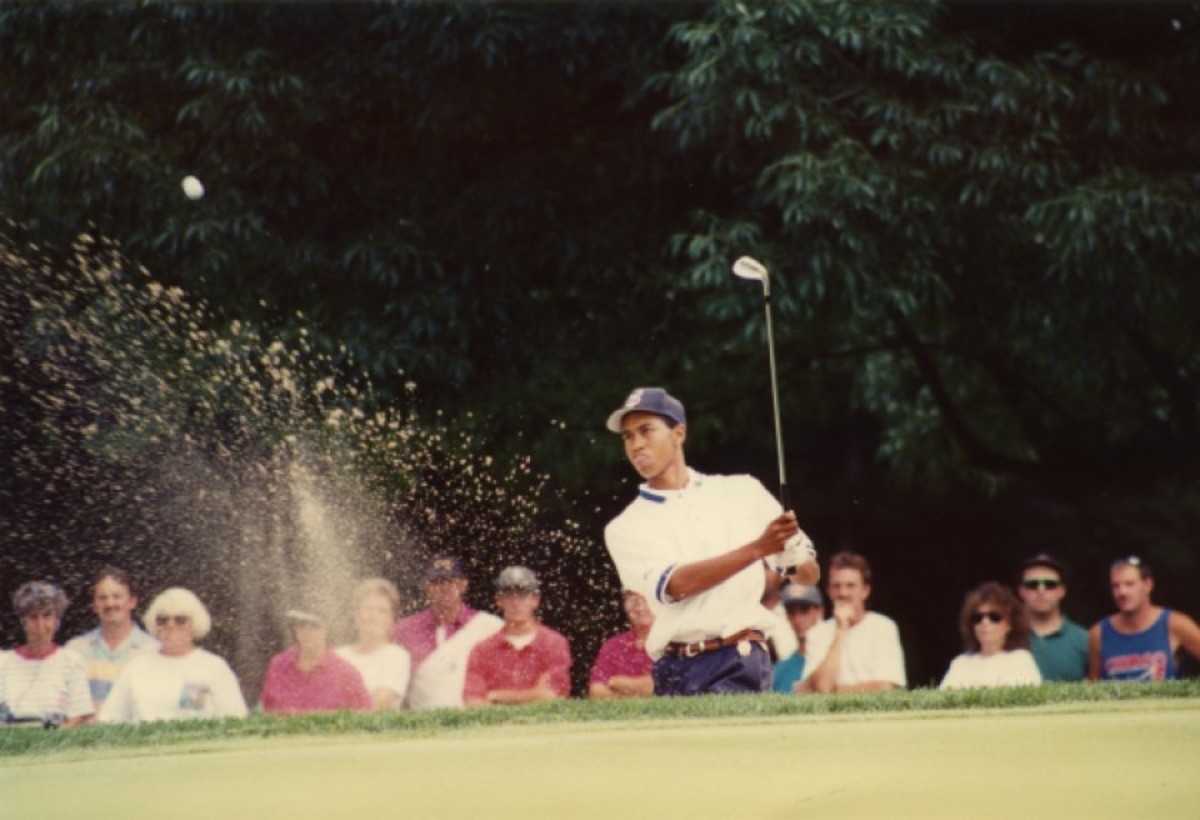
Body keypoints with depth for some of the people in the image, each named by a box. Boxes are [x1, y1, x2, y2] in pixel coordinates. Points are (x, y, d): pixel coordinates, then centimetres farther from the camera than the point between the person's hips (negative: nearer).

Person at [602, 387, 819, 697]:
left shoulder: (743, 492, 14)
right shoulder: (625, 529, 10)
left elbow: (808, 571, 16)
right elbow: (676, 584, -9)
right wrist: (757, 549, -19)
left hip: (742, 665, -1)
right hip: (675, 673, 1)